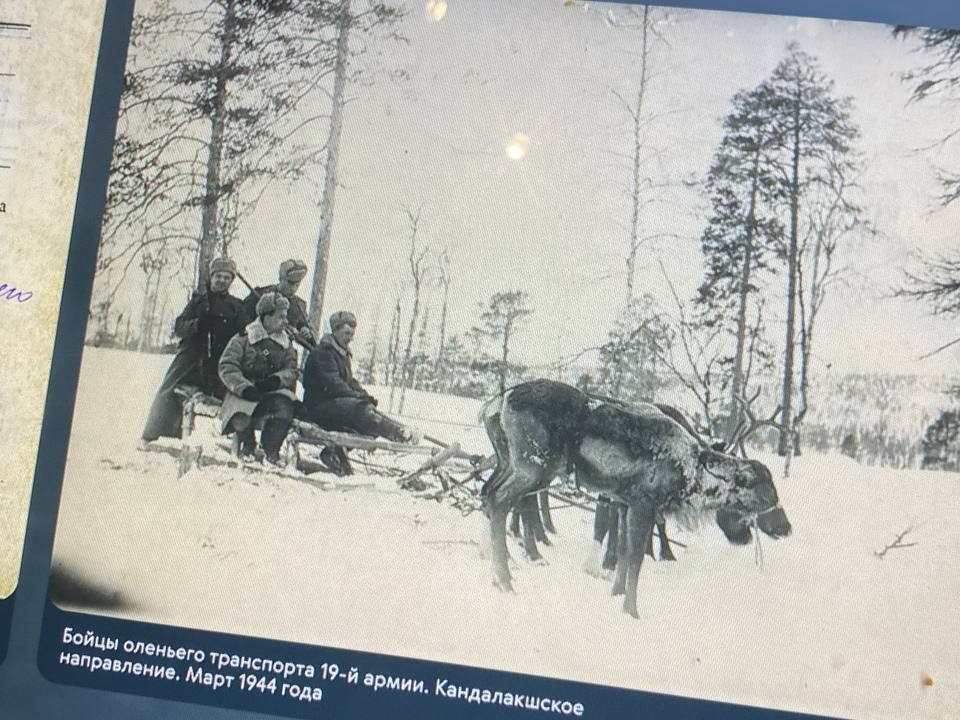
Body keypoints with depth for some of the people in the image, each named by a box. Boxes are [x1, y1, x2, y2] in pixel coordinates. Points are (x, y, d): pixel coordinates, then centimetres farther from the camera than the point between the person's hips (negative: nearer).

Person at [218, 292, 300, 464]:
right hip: (242, 394, -2)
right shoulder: (243, 339, 4)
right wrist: (245, 388, -23)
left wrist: (276, 379, -17)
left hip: (273, 392, 3)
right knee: (241, 418, -32)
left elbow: (292, 370, 6)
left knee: (285, 406, -31)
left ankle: (270, 448, -15)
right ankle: (247, 445, 2)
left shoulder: (286, 344, 17)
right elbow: (227, 367, -7)